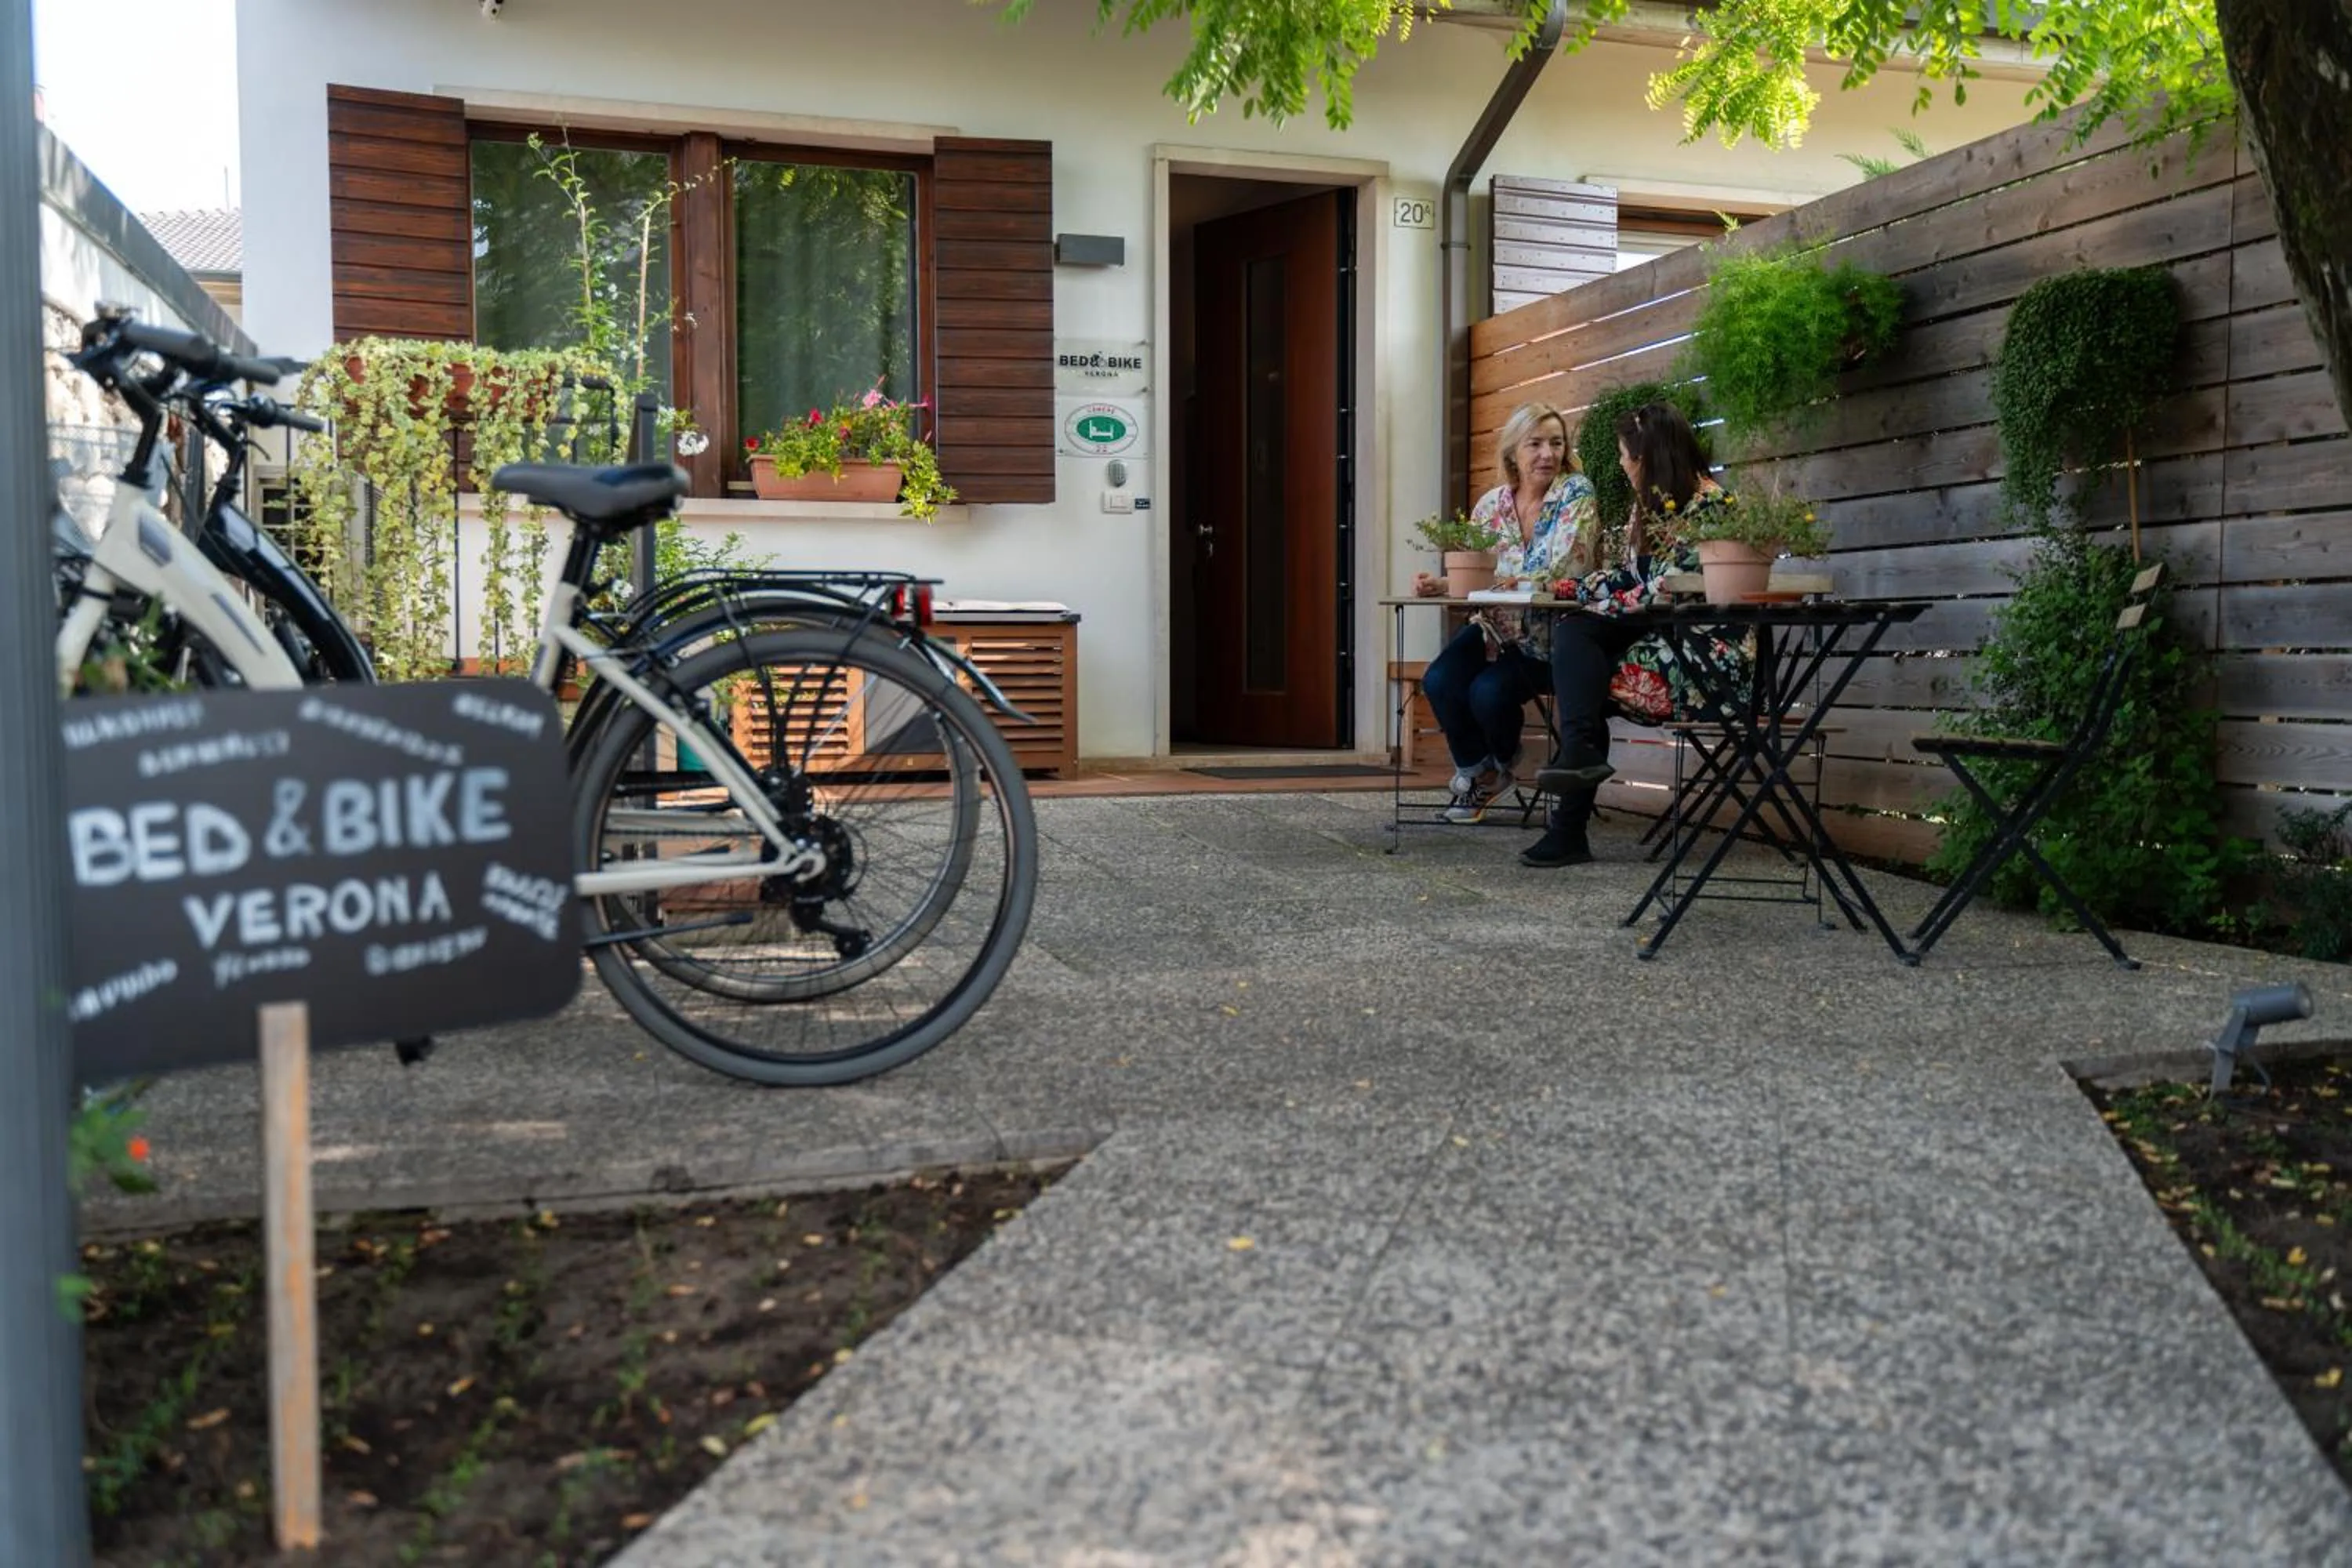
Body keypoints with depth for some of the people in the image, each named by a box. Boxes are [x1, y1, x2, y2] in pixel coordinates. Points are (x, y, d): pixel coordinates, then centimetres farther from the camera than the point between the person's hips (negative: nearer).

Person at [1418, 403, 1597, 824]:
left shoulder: (1576, 493, -9)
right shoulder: (1490, 505, 4)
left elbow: (1561, 573, -21)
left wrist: (1498, 580, -31)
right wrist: (1438, 585, -17)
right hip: (1497, 627, 4)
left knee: (1489, 691, -26)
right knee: (1438, 681, -21)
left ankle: (1501, 763, 12)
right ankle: (1476, 769, 8)